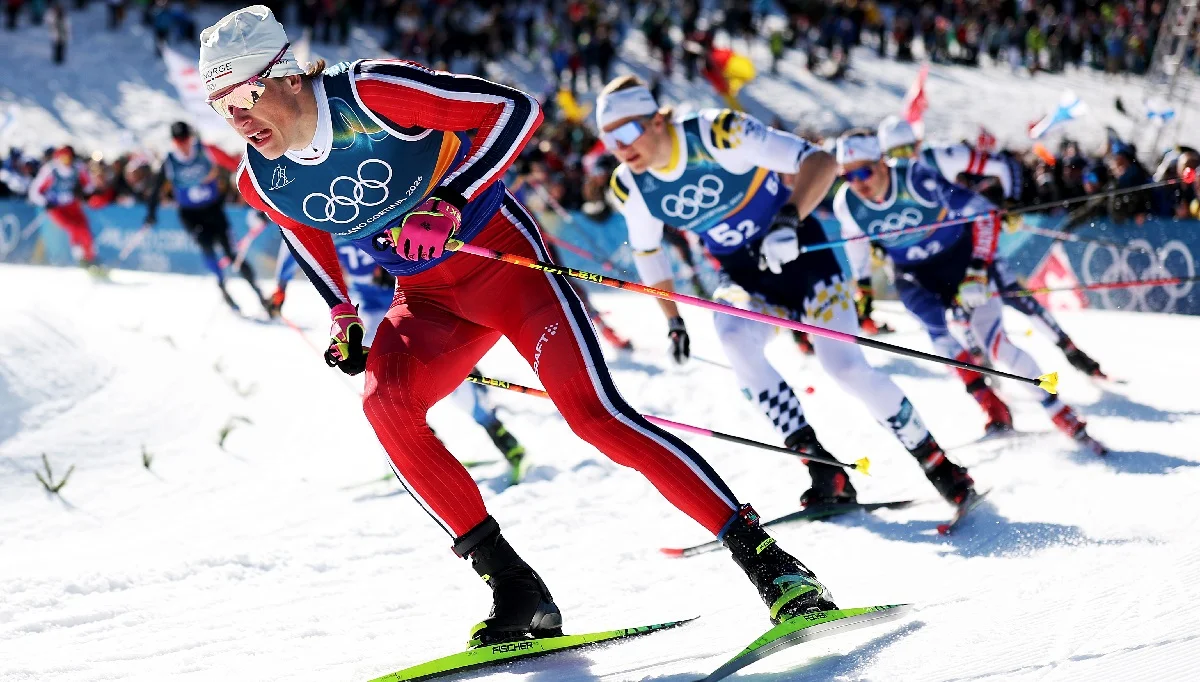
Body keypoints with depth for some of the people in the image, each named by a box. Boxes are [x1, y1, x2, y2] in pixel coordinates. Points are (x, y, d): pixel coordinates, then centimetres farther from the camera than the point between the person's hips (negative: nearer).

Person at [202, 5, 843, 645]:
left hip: (500, 255, -5)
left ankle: (761, 553, -13)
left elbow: (516, 109, -22)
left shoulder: (369, 92, -24)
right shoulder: (260, 182, -6)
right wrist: (343, 316, 13)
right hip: (425, 298, 5)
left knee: (593, 412, -19)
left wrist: (449, 201, -31)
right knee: (383, 400, -23)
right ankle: (515, 590, -18)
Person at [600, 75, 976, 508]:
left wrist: (788, 220, -46)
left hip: (799, 250, -4)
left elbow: (820, 161, -30)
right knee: (734, 341, -27)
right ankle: (826, 474, -20)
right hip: (742, 273, 4)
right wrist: (672, 320, 13)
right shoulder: (628, 187, -10)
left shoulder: (719, 134, -27)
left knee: (844, 364, -15)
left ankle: (935, 462, 5)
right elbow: (646, 251, 10)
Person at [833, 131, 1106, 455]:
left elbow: (985, 215, -26)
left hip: (960, 257, -4)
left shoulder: (917, 180, -31)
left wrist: (978, 270, -33)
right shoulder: (847, 205, -17)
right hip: (914, 275, 4)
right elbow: (856, 244, 7)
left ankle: (1064, 417, -7)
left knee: (992, 341, -16)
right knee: (937, 334, -21)